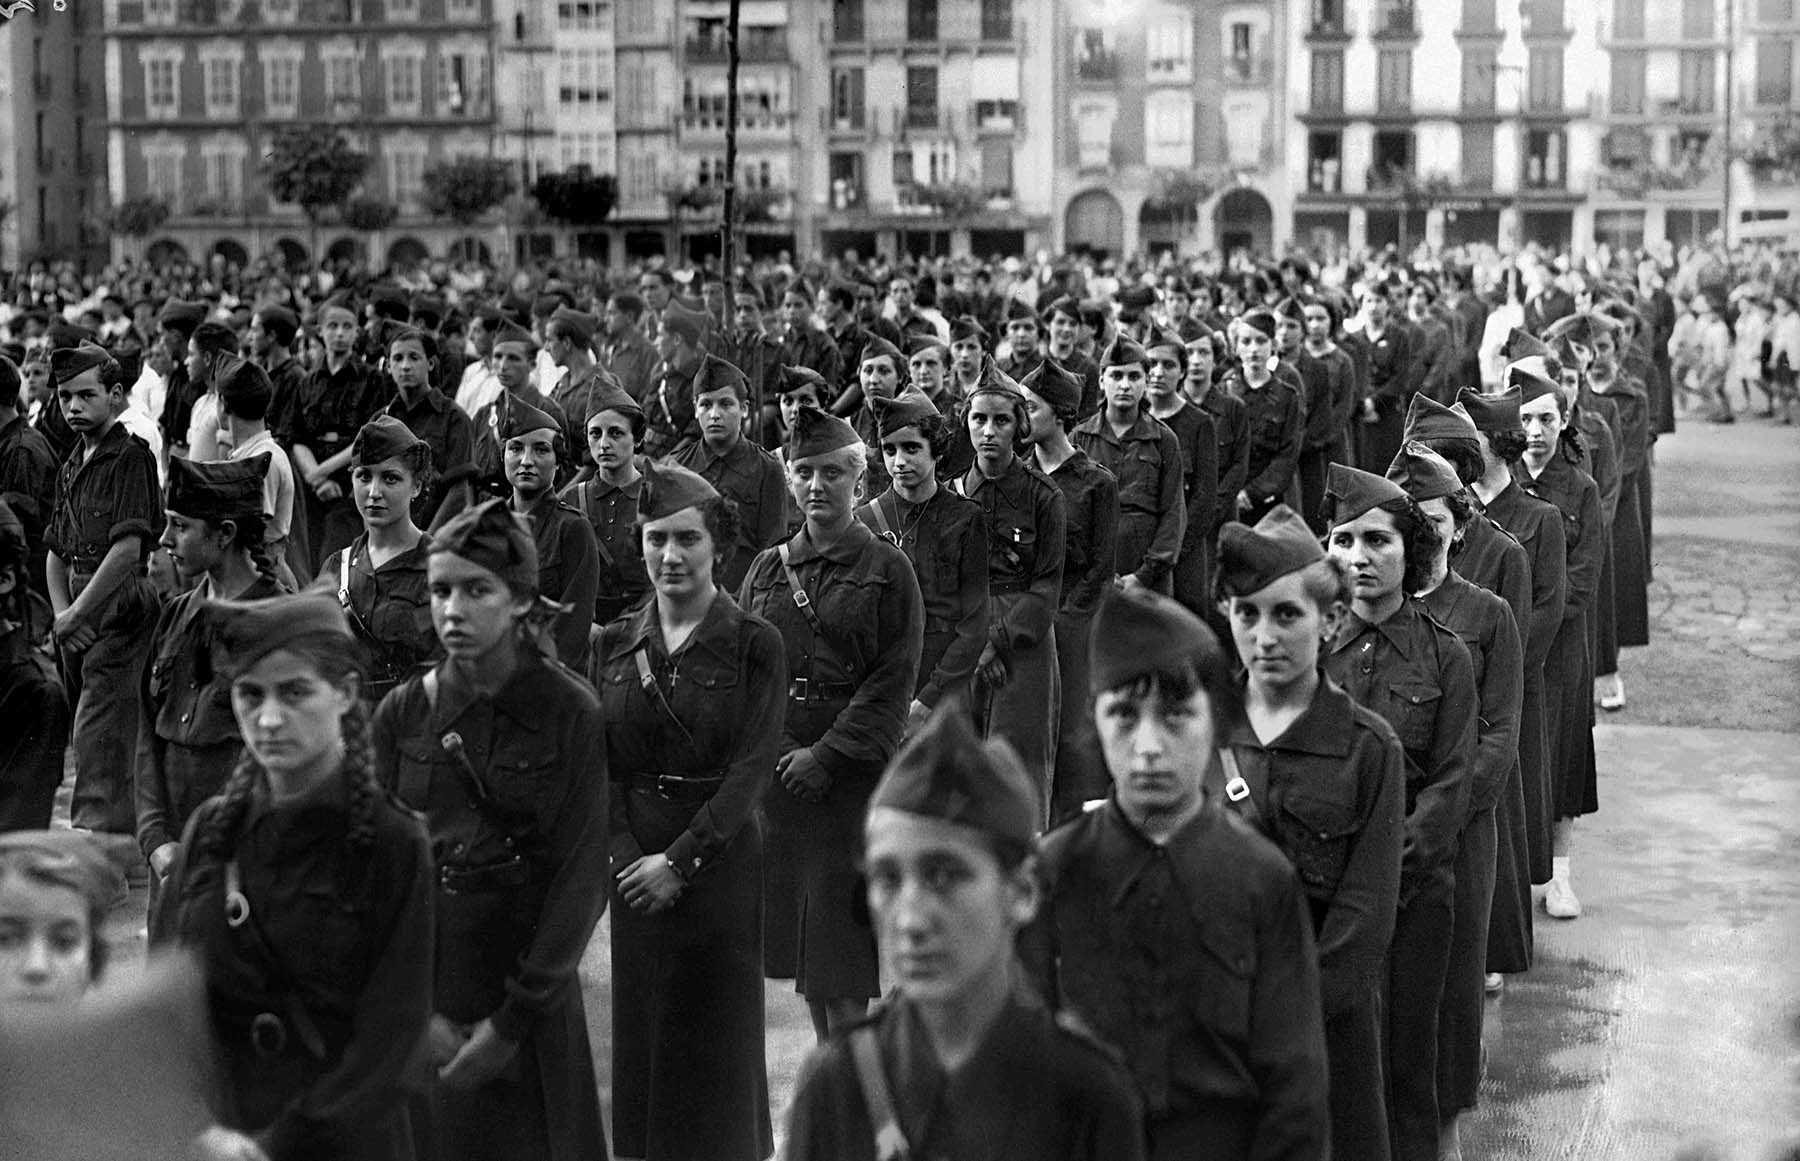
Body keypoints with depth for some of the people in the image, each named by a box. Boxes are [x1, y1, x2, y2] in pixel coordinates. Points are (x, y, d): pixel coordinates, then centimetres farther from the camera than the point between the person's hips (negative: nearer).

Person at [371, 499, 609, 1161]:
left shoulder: (572, 714, -9)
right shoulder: (401, 713, 0)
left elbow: (581, 876, -9)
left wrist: (513, 1022, -12)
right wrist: (417, 1011, -9)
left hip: (529, 973, -2)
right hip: (420, 971, 2)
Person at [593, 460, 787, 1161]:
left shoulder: (754, 644, -4)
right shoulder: (615, 645, 7)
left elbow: (753, 767, -10)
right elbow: (602, 762, 4)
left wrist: (681, 859, -15)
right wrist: (628, 853, -10)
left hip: (720, 859, -3)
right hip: (635, 859, 3)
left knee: (717, 1035, 3)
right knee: (643, 1030, 8)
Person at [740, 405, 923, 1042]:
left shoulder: (887, 569, -1)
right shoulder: (767, 567, 11)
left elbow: (894, 680, -7)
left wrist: (829, 754, -14)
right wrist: (772, 746, -5)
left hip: (855, 768, -4)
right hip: (776, 767, 4)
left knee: (841, 937, -4)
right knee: (795, 927, 8)